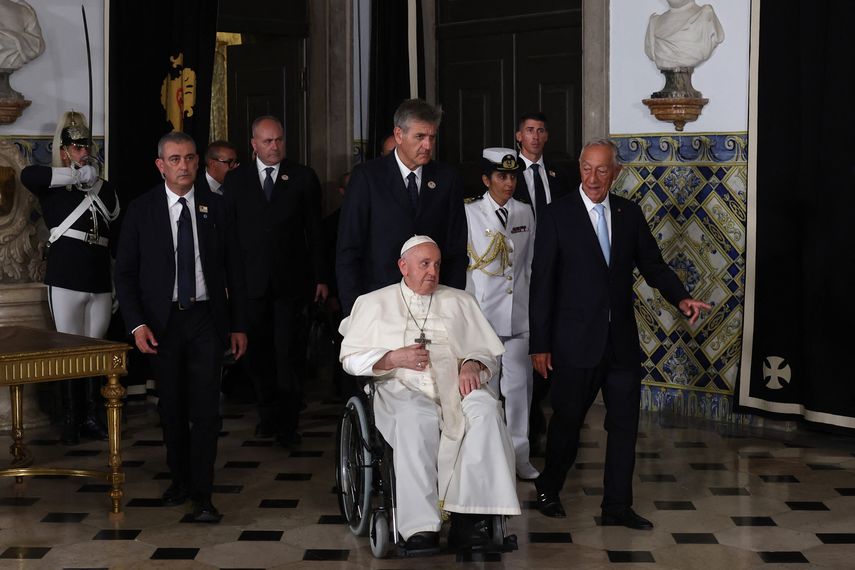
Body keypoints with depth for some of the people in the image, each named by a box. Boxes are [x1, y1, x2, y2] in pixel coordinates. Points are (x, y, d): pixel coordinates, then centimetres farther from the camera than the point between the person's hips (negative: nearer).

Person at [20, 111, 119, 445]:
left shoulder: (106, 189, 12)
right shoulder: (54, 188, -1)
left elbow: (116, 239, 14)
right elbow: (27, 175, -23)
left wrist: (119, 285, 9)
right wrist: (77, 175, -21)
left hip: (100, 283, 4)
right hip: (65, 281, -4)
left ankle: (91, 417, 17)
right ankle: (70, 422, 9)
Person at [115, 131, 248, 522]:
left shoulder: (213, 207, 3)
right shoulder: (142, 210, 0)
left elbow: (232, 267, 6)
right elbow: (125, 272, 1)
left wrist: (238, 325, 3)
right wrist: (137, 324, -10)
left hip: (206, 318, 0)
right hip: (162, 321, 0)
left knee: (206, 408, -7)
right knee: (172, 408, 10)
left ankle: (202, 494, -3)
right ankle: (180, 479, 26)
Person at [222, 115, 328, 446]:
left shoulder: (303, 178, 5)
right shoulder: (235, 180, 7)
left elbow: (315, 231, 6)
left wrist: (320, 277, 2)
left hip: (290, 281, -1)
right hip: (251, 280, 1)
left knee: (287, 353, -4)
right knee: (257, 353, 6)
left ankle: (288, 424, 3)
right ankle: (268, 414, 21)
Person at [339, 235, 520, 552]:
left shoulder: (460, 302, 25)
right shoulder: (374, 303, 19)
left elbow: (489, 353, 19)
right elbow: (350, 358, 12)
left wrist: (472, 365, -5)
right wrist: (395, 358, -4)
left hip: (456, 384, 2)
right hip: (403, 388, -2)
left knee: (485, 410, -34)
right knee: (416, 419, -39)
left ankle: (467, 514, -39)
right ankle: (419, 528, -42)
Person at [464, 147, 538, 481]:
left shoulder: (525, 213, 10)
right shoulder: (470, 213, -3)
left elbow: (530, 262, 15)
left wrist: (533, 303, 13)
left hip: (519, 314, 4)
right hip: (483, 312, -4)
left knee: (520, 385, 4)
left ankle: (519, 455, 13)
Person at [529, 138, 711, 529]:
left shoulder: (629, 214, 7)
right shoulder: (557, 216, -6)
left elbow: (653, 265, 10)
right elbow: (542, 282, -6)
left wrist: (680, 298, -11)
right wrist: (540, 344, -9)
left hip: (622, 339, 4)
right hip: (576, 340, -4)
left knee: (624, 423, 5)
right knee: (567, 420, 9)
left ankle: (617, 506, 16)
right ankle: (548, 489, 31)